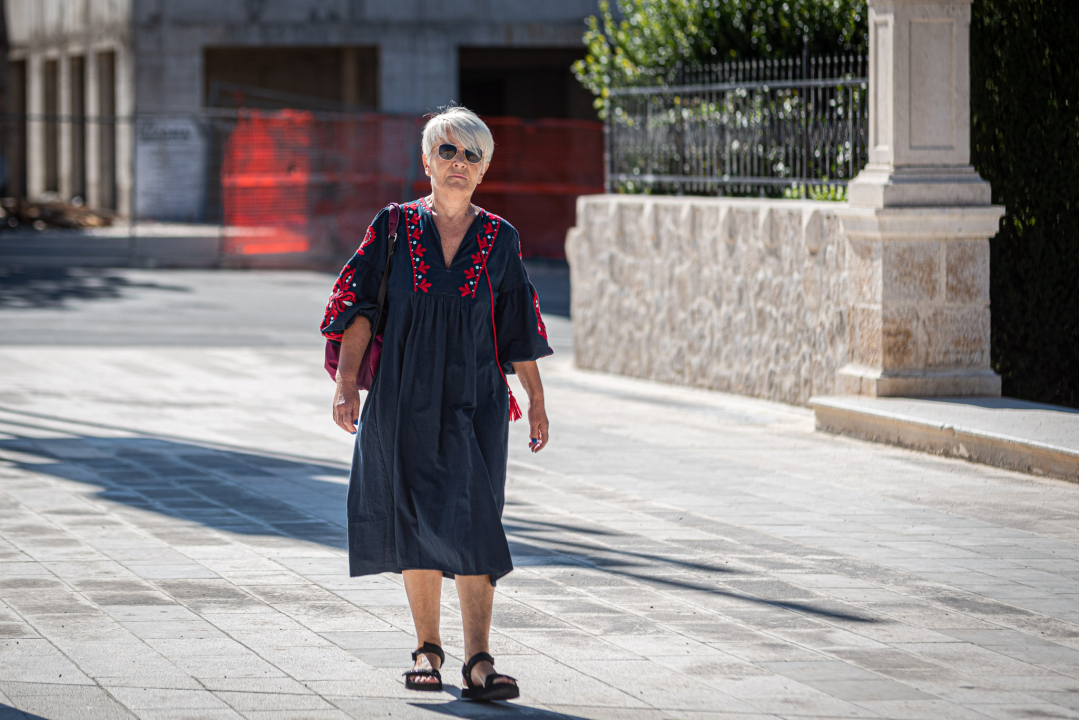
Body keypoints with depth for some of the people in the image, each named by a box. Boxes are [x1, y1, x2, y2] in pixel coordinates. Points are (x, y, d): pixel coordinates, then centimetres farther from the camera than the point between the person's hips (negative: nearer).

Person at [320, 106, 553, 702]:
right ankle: (427, 647, 21)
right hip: (405, 400, 1)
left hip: (475, 401, -1)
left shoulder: (499, 240, 4)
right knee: (416, 521, 7)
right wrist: (346, 381, -10)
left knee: (472, 520, -11)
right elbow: (360, 309, -1)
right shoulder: (393, 228, 2)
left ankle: (478, 660, -14)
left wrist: (536, 402, 7)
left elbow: (519, 328, 8)